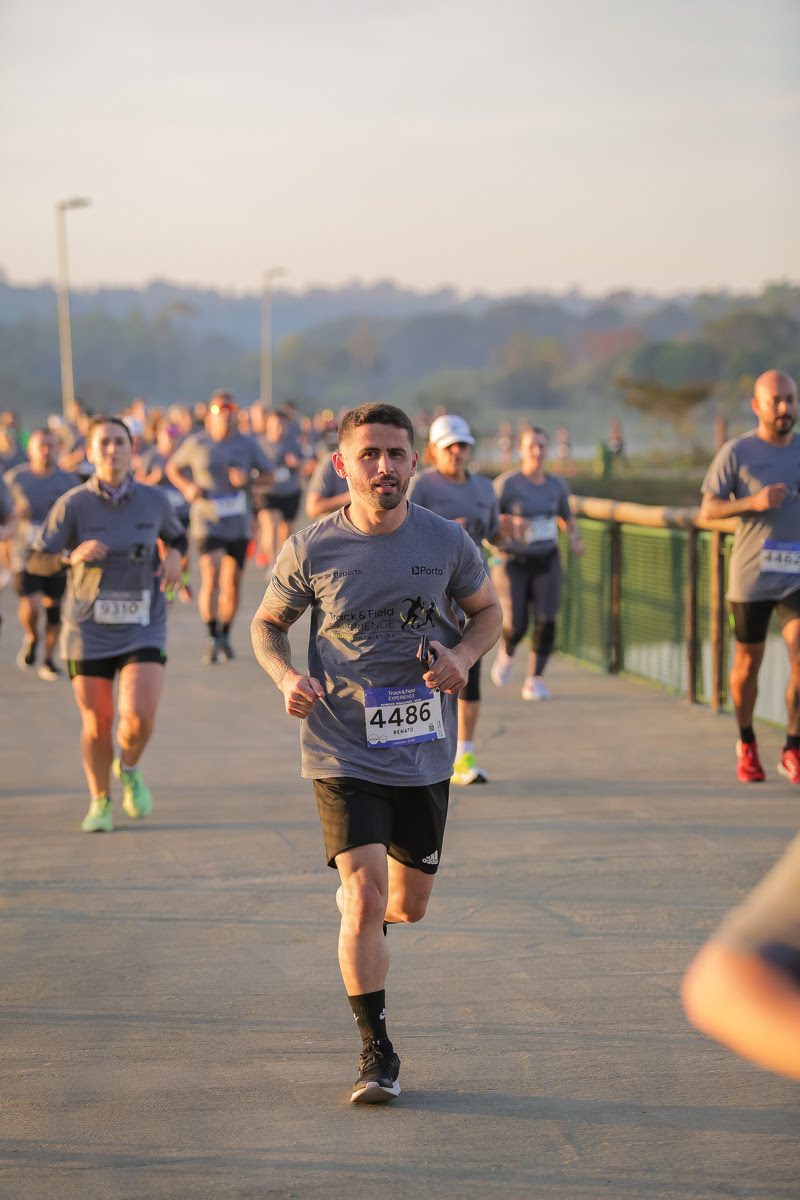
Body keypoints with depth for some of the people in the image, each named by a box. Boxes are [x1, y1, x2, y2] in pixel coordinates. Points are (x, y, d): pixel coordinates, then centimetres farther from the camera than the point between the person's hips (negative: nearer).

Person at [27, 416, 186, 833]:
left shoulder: (154, 500, -3)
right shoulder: (73, 504, -10)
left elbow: (176, 535, 18)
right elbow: (36, 561, -9)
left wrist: (175, 556, -5)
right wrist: (72, 555, -29)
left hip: (143, 629, 1)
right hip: (89, 630, 0)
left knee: (140, 715, -16)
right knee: (96, 724, 5)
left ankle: (129, 768, 19)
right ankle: (100, 802, 31)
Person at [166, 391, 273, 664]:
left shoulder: (248, 444, 6)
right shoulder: (196, 444, 1)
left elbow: (269, 475, 11)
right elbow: (172, 468, 15)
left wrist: (249, 480, -10)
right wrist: (187, 488, -4)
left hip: (238, 522, 3)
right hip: (207, 521, -3)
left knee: (232, 583, 5)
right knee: (210, 577, -17)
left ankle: (225, 636, 22)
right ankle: (212, 640, -14)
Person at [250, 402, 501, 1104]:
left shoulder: (445, 541, -4)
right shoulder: (311, 551, -8)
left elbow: (488, 611, 12)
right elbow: (268, 623, 7)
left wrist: (463, 656, -10)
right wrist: (287, 678, -13)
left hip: (425, 753, 3)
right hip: (343, 752, -3)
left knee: (410, 906, 15)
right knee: (365, 904, -14)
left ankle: (359, 904, 53)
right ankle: (377, 1052, 0)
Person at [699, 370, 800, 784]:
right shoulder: (736, 452, -4)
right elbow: (708, 509, -5)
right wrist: (752, 503, -20)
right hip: (751, 575, -2)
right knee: (748, 664, 9)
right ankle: (746, 743, 31)